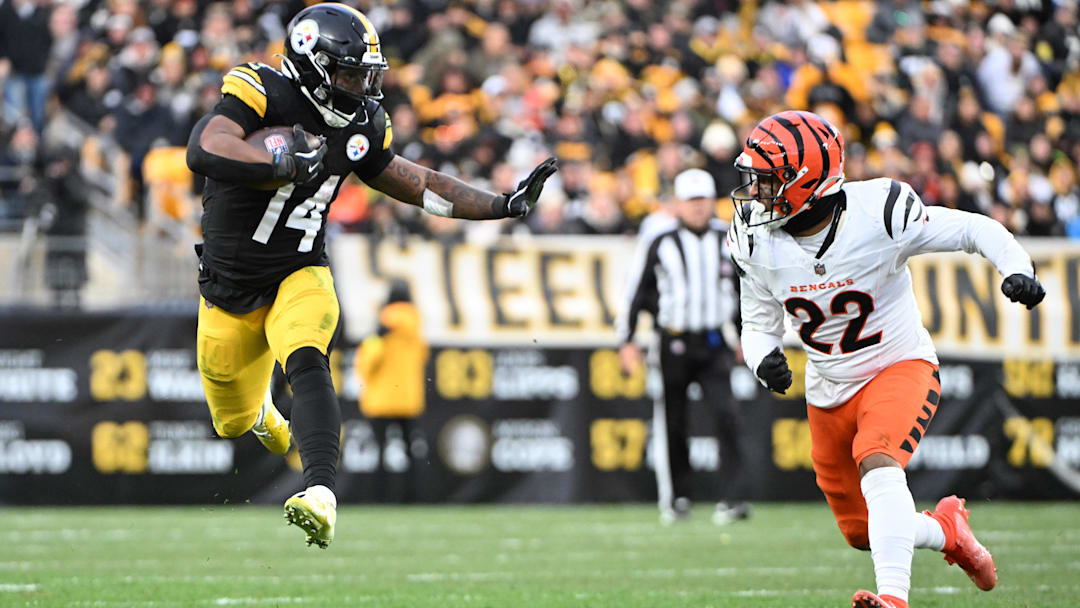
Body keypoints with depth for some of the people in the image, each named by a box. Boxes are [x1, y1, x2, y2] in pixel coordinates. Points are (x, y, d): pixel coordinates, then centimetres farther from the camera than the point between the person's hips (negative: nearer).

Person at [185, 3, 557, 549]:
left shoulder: (361, 128, -2)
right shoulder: (261, 94, -20)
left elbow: (411, 183, 13)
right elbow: (203, 152, -36)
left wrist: (503, 205, 9)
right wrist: (287, 163, -40)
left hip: (300, 278, 2)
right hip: (231, 290, -2)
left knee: (306, 362, -32)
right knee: (233, 422, 15)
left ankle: (321, 499, -45)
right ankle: (266, 419, 55)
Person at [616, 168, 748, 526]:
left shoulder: (727, 239, 8)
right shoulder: (660, 240, -3)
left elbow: (742, 292, 20)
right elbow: (637, 289, 0)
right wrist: (627, 340, -3)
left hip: (713, 344, 2)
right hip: (673, 344, -2)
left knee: (726, 416, -13)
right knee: (671, 425, 2)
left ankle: (732, 499, -13)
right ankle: (675, 500, 16)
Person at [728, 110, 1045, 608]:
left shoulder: (877, 215, -23)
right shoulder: (757, 244, -10)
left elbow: (978, 231, -13)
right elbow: (759, 324, 4)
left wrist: (1018, 271, -32)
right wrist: (763, 360, -20)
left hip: (900, 368, -5)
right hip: (829, 390, 5)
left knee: (877, 462, -35)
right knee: (862, 532, 10)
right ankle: (946, 530, 39)